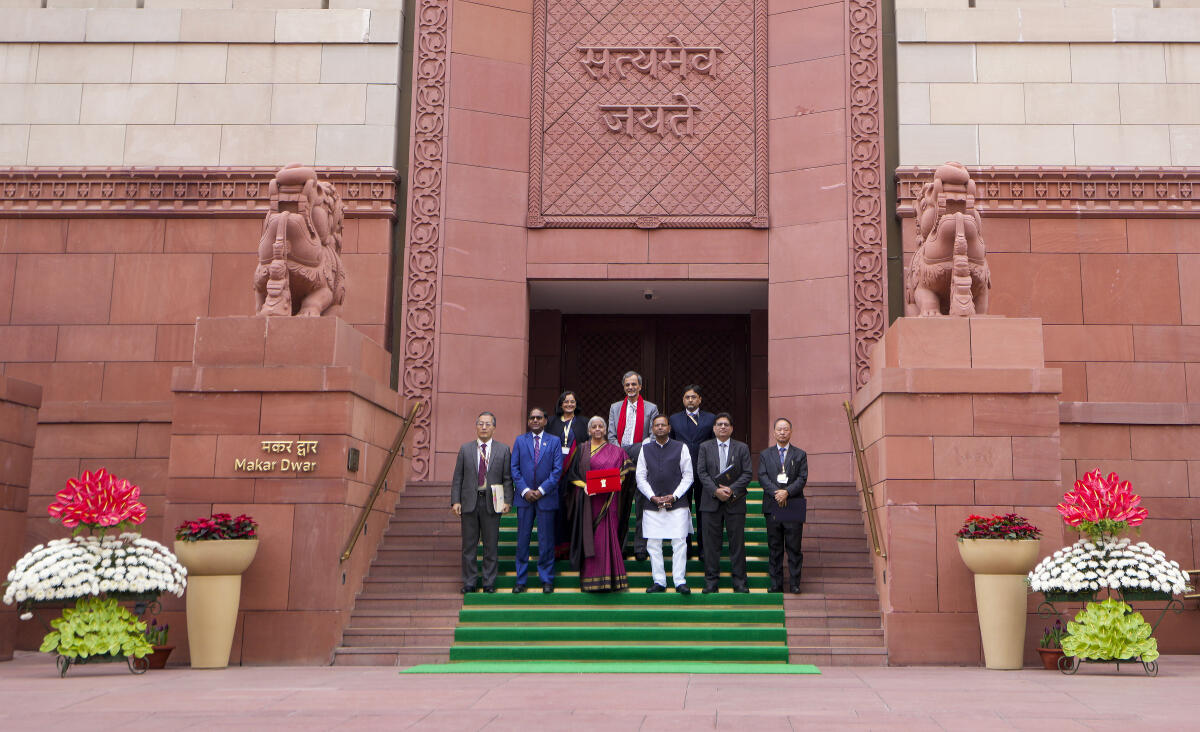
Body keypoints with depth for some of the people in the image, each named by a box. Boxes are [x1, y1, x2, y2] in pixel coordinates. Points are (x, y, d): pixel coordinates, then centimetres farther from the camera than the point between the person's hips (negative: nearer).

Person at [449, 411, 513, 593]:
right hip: (469, 502, 1)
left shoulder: (503, 450, 4)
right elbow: (457, 478, 5)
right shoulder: (465, 449, 7)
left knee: (491, 545, 4)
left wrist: (507, 501, -8)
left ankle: (489, 583, 14)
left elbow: (507, 479, 2)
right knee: (469, 545, 6)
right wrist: (455, 501, -4)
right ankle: (469, 582, 16)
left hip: (492, 503, -1)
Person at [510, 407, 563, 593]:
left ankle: (547, 580, 11)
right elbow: (515, 468, 4)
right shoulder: (520, 441, 8)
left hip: (546, 497, -1)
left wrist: (541, 490, -10)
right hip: (524, 497, 1)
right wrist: (524, 490, -8)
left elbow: (557, 469, -2)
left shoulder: (554, 442, 5)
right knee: (522, 539, 4)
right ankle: (521, 579, 11)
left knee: (546, 541, 2)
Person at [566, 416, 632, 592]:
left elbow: (624, 472, 8)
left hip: (607, 500, 0)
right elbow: (573, 473, 6)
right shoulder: (581, 449, 9)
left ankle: (608, 579, 0)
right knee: (588, 537, -2)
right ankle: (590, 579, 1)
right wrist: (584, 485, -11)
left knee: (606, 536, -4)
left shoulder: (615, 451, 10)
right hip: (587, 500, 0)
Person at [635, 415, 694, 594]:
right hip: (651, 505, 2)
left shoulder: (680, 448, 5)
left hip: (677, 504, -2)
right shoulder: (645, 449, 9)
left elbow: (688, 476, 3)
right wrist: (653, 497, -6)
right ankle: (659, 582, 10)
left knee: (679, 543, -5)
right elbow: (640, 477, 7)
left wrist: (674, 496, -7)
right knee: (653, 545, 2)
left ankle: (680, 582, 1)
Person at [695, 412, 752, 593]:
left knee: (737, 542, 2)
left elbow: (747, 474, 1)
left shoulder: (742, 448, 7)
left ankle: (739, 581, 9)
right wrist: (715, 490, -13)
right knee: (711, 542, 2)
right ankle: (711, 580, 9)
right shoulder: (705, 447, 8)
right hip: (711, 502, 0)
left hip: (735, 502, 0)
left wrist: (731, 489, -13)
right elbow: (702, 472, 0)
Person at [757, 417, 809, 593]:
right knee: (774, 547, 4)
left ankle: (795, 584, 4)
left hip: (793, 506, -1)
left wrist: (787, 492, -15)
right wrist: (776, 492, -14)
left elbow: (802, 478, 0)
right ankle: (776, 584, 8)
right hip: (772, 506, 1)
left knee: (794, 546, -1)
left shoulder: (800, 455, 10)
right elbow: (762, 476, 1)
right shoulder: (765, 454, 13)